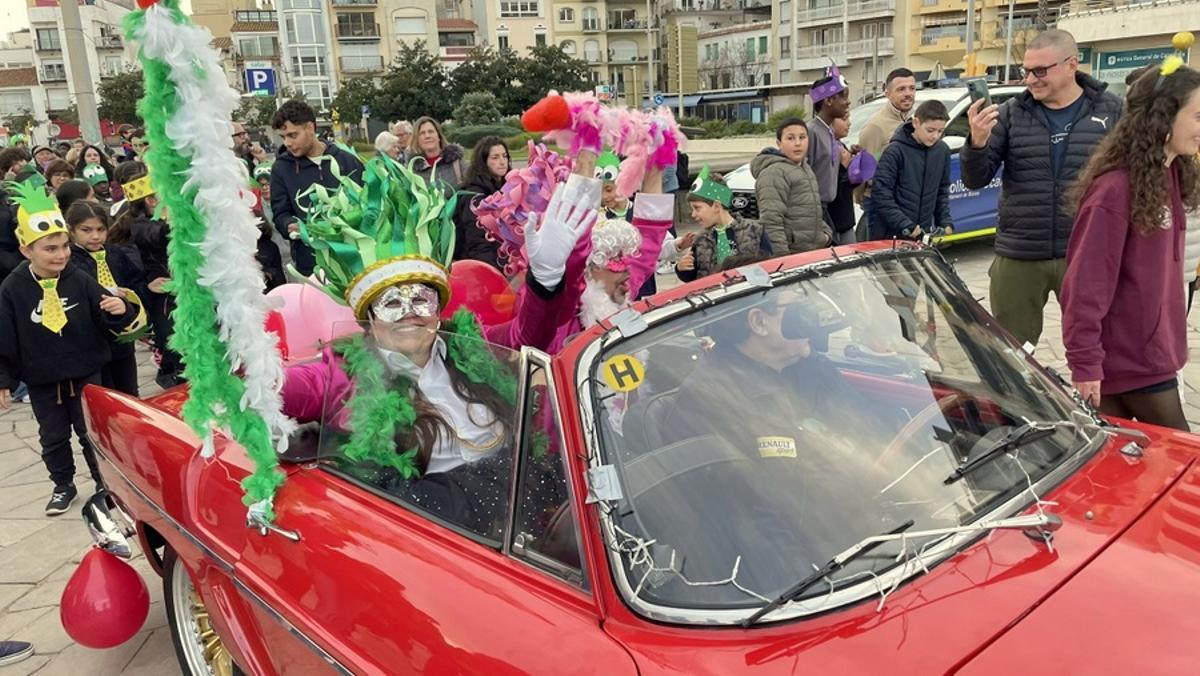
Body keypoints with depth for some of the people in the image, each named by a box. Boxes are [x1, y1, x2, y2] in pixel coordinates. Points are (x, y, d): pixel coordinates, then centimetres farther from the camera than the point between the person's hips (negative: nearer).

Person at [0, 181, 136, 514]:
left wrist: (120, 310, -28)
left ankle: (105, 482, 27)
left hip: (86, 375, -1)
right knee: (53, 439, 16)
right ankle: (63, 486, 34)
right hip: (42, 382, 1)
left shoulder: (79, 280, -10)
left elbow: (108, 320, -5)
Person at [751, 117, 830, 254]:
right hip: (792, 253, -10)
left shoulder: (805, 168, 18)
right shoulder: (774, 173, -14)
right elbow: (771, 220, -22)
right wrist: (781, 255, -26)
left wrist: (826, 232, 18)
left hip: (815, 249, 10)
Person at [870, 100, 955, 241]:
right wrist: (906, 225, -20)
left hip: (924, 234, 5)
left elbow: (942, 191, 15)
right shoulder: (896, 151, -12)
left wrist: (946, 223, 4)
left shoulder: (942, 151, 5)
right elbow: (881, 194, -15)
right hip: (892, 235, -5)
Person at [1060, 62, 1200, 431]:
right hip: (1127, 360, -8)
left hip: (1151, 352, 8)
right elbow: (1087, 285, -21)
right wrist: (1085, 363, -21)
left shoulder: (1170, 176, 7)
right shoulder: (1115, 187, -20)